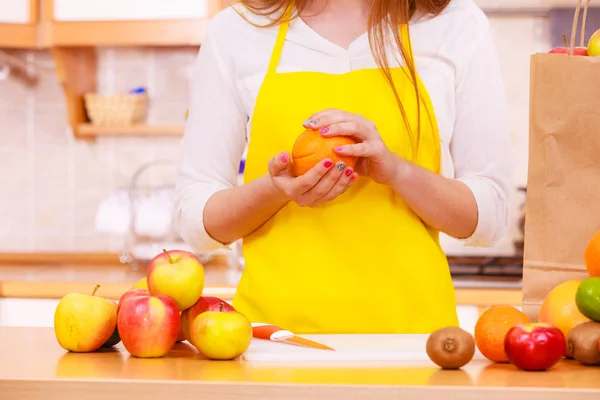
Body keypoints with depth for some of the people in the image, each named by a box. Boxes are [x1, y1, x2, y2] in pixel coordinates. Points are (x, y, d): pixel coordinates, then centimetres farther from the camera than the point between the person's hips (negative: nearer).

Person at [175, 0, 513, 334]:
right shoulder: (235, 30, 7)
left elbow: (490, 214, 6)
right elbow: (196, 219, 9)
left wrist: (397, 170, -12)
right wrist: (274, 190, -11)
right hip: (274, 324, 0)